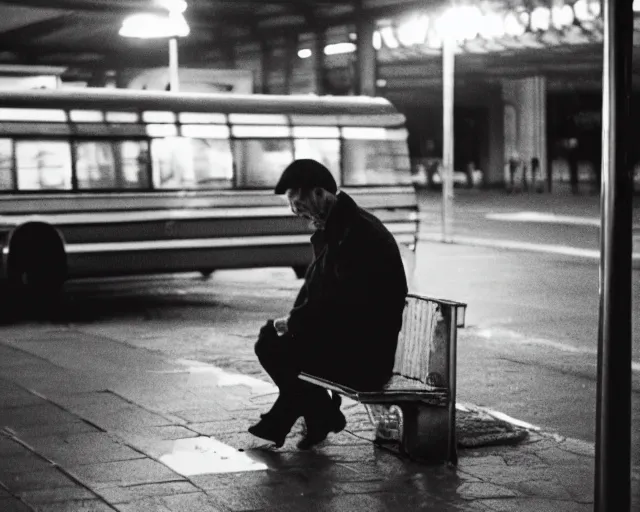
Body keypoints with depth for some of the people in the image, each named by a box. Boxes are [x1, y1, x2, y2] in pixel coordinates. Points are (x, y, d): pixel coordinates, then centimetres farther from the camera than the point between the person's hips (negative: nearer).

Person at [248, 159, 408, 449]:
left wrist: (294, 322, -16)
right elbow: (316, 284, 15)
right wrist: (293, 320, -1)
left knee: (273, 348, -14)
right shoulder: (332, 228, 10)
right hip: (346, 338, 10)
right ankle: (282, 420, 12)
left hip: (367, 355, -10)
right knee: (270, 334, 5)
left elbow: (343, 302, -26)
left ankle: (323, 416, 5)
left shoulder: (359, 232, -22)